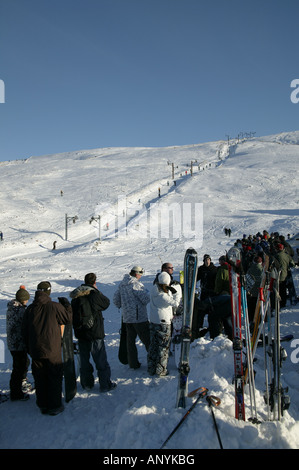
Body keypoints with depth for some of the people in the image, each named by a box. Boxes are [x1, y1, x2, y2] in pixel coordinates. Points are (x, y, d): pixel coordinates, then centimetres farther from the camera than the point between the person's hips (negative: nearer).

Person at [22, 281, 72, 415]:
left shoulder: (30, 309, 1)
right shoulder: (55, 307, -13)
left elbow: (25, 331, 7)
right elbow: (68, 319, -1)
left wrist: (29, 349, 18)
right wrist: (66, 305, 12)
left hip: (36, 351, 4)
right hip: (53, 351, -4)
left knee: (40, 379, 14)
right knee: (54, 378, 8)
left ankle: (43, 405, 24)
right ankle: (54, 406, 14)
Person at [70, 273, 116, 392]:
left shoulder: (75, 297, 3)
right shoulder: (95, 294, -17)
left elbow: (73, 314, 10)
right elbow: (106, 303, 0)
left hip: (80, 333, 5)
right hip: (95, 334, -5)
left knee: (84, 360, 16)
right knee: (101, 361, 6)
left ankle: (87, 384, 25)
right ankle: (105, 385, 11)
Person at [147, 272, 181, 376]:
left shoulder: (154, 290, -3)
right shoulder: (162, 296, -26)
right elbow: (175, 303, -15)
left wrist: (171, 291, -4)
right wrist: (178, 292, -6)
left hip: (153, 322, 7)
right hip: (163, 323, -7)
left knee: (153, 345, 17)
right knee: (163, 347, 7)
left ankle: (151, 369, 26)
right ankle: (161, 370, 15)